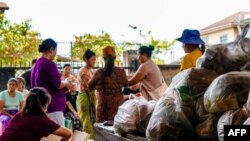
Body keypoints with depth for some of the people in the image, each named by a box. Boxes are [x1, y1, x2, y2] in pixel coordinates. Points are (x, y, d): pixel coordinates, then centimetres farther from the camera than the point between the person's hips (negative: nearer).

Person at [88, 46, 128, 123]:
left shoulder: (99, 72, -8)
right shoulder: (120, 71, -3)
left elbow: (90, 86, 6)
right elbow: (126, 84, 14)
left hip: (103, 104, -2)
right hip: (118, 103, 2)